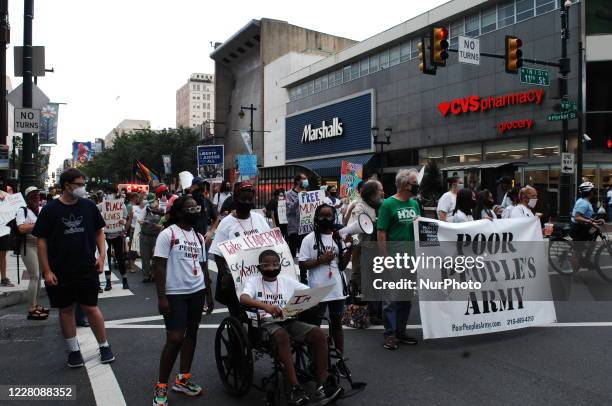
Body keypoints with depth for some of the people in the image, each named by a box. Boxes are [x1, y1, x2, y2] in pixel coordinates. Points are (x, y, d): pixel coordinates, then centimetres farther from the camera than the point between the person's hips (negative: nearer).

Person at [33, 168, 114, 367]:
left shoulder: (89, 206, 1)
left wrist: (101, 255, -1)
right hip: (60, 272, 0)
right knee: (66, 309, 10)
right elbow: (41, 241, -3)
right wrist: (47, 271, -7)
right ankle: (73, 350, 25)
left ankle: (104, 346, 19)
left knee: (91, 308, 3)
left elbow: (99, 231, 11)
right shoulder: (50, 209, -5)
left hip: (87, 269, 1)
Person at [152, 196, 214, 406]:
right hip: (175, 293, -6)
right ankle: (161, 387, 7)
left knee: (191, 334, 11)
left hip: (197, 292, 6)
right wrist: (161, 297, -16)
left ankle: (183, 379, 25)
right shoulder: (167, 234, -8)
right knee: (175, 339, -8)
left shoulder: (199, 236, 11)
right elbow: (159, 266, -11)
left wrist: (209, 294, 15)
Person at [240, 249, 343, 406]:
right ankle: (295, 388, -34)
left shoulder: (287, 281, 15)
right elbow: (243, 299, -17)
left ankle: (322, 385, -16)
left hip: (289, 321, 4)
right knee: (282, 335, -38)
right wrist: (265, 306, -36)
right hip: (267, 322, -4)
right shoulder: (253, 281, 5)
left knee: (319, 333, -21)